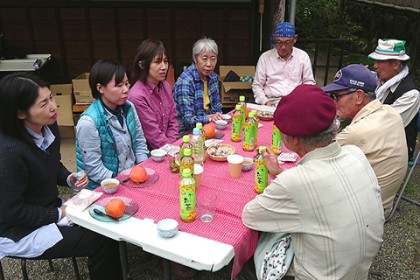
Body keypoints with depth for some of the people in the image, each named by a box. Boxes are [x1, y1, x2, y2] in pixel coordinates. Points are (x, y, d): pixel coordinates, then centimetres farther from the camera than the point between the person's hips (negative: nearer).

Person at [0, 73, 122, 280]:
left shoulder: (49, 128, -5)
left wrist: (70, 179, -6)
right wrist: (60, 214, -17)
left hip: (50, 209, 8)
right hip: (20, 232, -8)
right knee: (99, 240, -13)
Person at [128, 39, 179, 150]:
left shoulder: (165, 86, 3)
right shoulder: (136, 96, -18)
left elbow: (173, 121, 7)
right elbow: (154, 136, -15)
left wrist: (172, 147, -5)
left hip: (167, 148, 6)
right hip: (149, 152, -6)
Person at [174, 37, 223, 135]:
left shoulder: (213, 77, 4)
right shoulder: (185, 81, -18)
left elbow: (216, 108, 10)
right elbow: (187, 121, -21)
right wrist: (208, 118, -37)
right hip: (187, 132, -7)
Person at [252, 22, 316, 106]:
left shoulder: (303, 56, 7)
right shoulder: (265, 57, 4)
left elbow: (309, 82, 12)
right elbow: (257, 86, 7)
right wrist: (265, 102, -10)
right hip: (272, 101, -1)